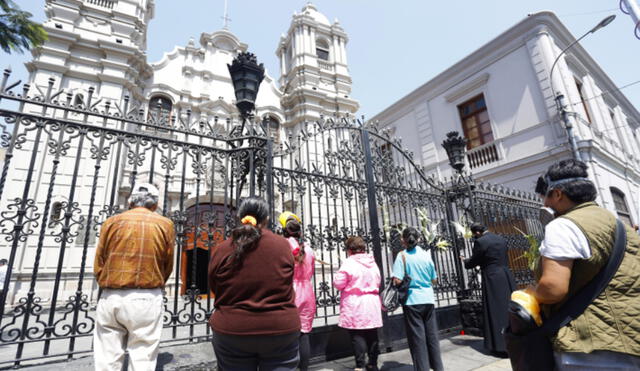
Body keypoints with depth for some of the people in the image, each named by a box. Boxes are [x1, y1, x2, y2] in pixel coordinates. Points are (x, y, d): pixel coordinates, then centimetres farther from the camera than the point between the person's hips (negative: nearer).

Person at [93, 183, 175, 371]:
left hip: (110, 298, 2)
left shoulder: (112, 221, 4)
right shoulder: (165, 224, 1)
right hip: (147, 299, -2)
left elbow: (98, 265, 6)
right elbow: (168, 266, 6)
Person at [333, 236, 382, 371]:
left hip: (355, 307, -6)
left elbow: (338, 284, -11)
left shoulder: (349, 263, -13)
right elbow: (377, 282, 17)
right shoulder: (373, 262, 8)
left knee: (358, 335, 2)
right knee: (372, 335, 15)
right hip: (372, 305, 6)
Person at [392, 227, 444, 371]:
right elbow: (434, 279, 10)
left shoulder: (402, 255, -10)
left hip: (412, 300, -4)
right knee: (432, 335, 17)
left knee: (417, 338, 6)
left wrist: (408, 281, 5)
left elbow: (397, 280, -16)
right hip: (428, 299, 5)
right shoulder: (426, 254, 3)